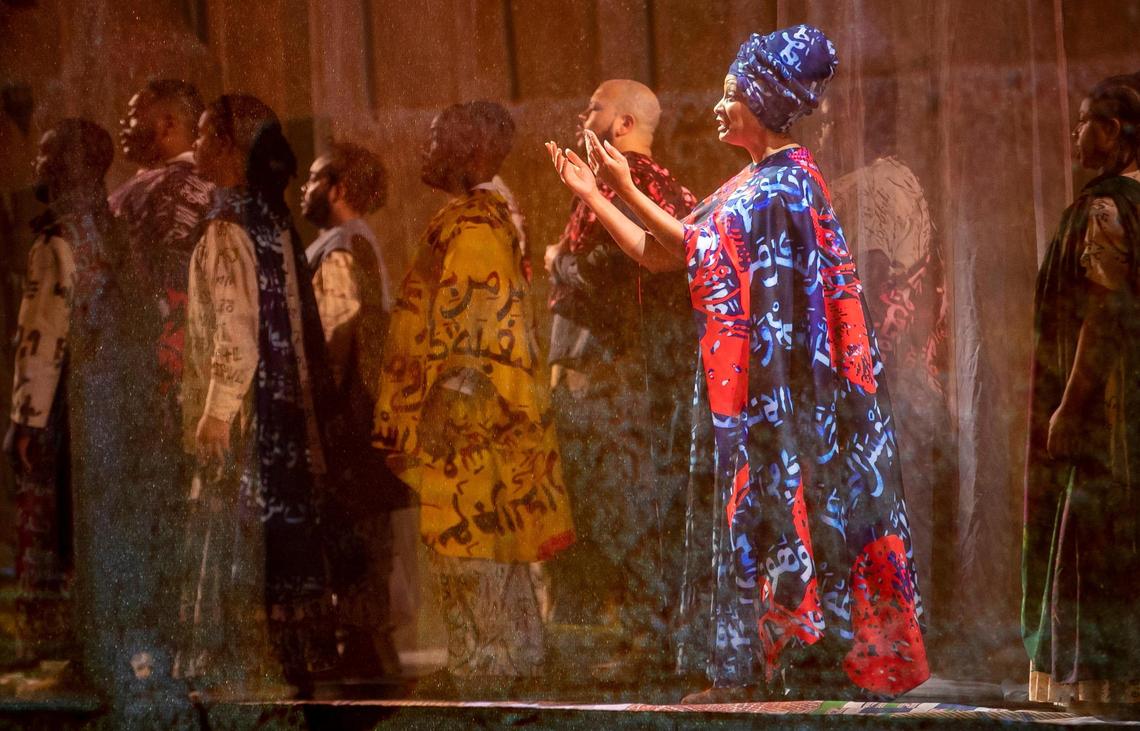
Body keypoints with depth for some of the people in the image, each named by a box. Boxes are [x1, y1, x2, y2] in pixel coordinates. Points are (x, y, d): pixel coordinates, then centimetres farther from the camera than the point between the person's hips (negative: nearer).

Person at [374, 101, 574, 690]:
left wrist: (440, 417, -21)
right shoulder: (487, 215, 16)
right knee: (495, 544, 12)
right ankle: (514, 660, 17)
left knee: (467, 545, -7)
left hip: (465, 420, -10)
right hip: (483, 420, 10)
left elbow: (468, 330, -20)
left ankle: (484, 667, -5)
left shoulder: (472, 227, -14)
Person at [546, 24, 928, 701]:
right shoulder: (749, 185, 16)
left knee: (773, 508, -6)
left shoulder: (785, 182, -11)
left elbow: (703, 248, -12)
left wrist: (628, 190, -6)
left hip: (786, 385, -9)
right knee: (754, 511, 7)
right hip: (752, 387, 9)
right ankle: (748, 671, 9)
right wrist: (593, 194, 12)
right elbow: (663, 255, 15)